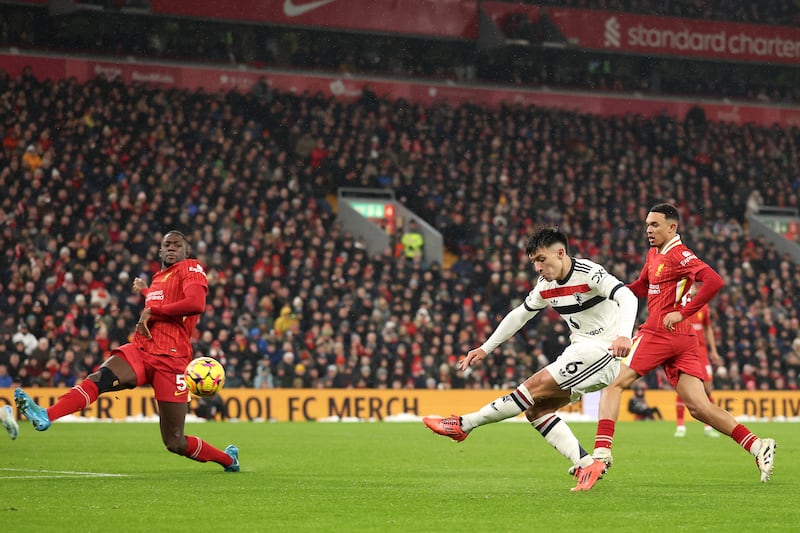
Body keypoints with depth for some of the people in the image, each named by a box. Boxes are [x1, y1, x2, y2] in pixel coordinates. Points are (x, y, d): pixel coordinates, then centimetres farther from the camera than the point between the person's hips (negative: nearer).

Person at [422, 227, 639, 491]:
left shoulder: (589, 273, -17)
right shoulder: (546, 285, 8)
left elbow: (627, 297, -29)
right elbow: (520, 314, 21)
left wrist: (623, 334, -47)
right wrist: (486, 348, 20)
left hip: (602, 349, -9)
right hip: (580, 349, 9)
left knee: (533, 387, -14)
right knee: (536, 409, -1)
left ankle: (463, 425, -5)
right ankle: (587, 465, -9)